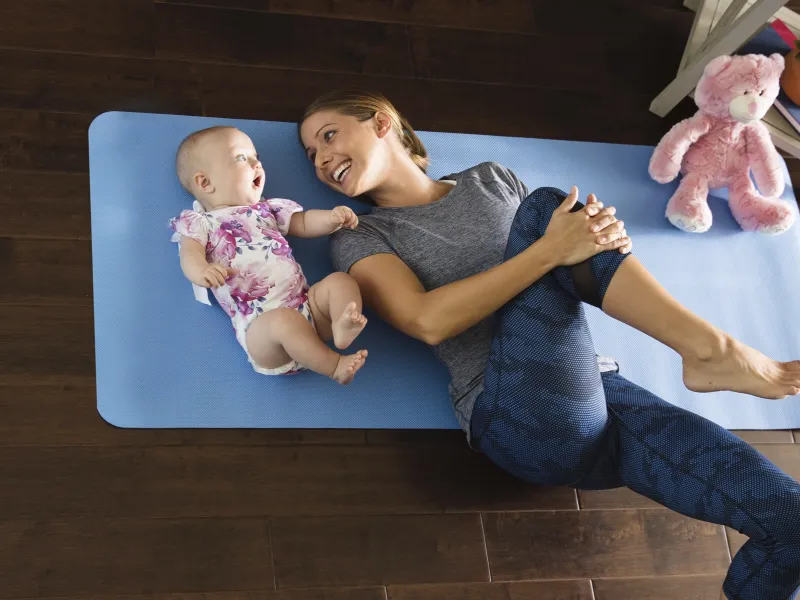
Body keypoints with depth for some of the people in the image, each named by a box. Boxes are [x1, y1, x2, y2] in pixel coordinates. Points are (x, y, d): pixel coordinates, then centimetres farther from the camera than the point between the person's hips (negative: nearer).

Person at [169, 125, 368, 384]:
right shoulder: (200, 223, 12)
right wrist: (203, 271, -32)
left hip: (306, 304, 6)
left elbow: (304, 224, 29)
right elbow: (190, 255, -6)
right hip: (260, 322, -6)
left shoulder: (268, 209, 29)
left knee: (341, 280, -15)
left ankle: (343, 328, -43)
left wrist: (331, 218, 4)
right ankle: (335, 366, -29)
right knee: (285, 321, -37)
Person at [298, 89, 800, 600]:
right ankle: (710, 351, -18)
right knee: (544, 208, -20)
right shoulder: (360, 238, 10)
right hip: (520, 416, -4)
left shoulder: (491, 181, 22)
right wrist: (552, 249, -17)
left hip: (600, 390, 4)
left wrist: (601, 236, -4)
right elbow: (428, 321, -9)